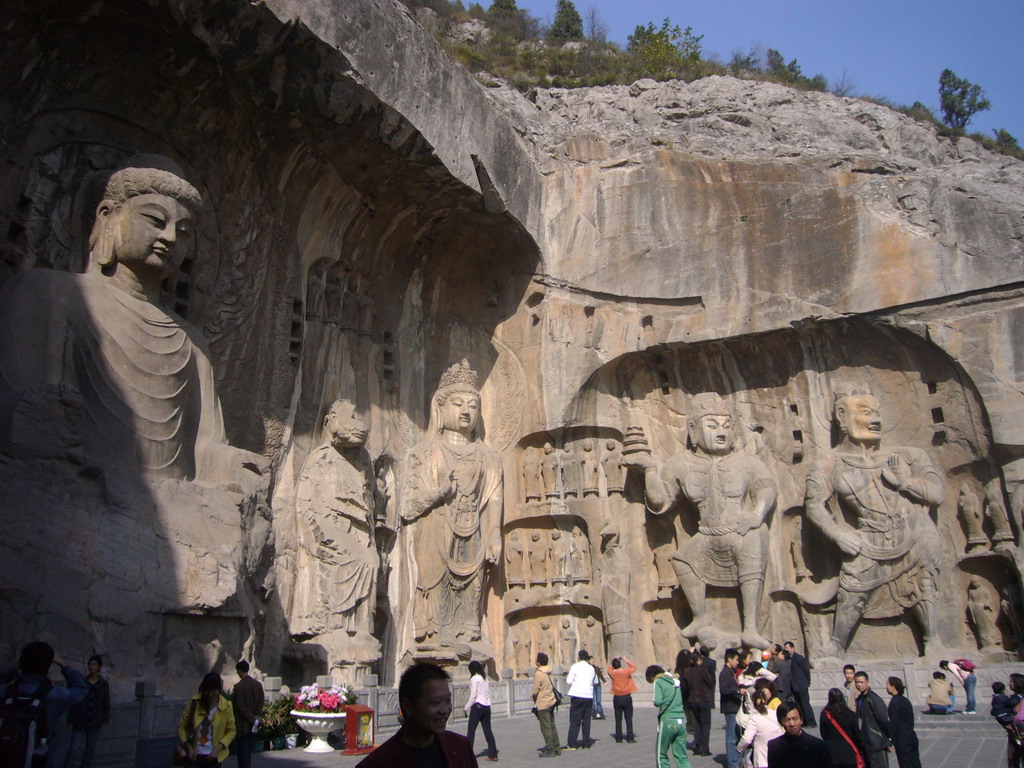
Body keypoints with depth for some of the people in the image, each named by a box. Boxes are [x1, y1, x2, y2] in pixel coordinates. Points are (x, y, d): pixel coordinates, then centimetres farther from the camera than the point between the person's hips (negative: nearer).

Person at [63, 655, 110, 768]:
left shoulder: (104, 684, 2)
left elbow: (106, 704, 3)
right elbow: (73, 703, 1)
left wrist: (106, 720, -3)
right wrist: (70, 721, -2)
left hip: (95, 722, 1)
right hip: (80, 722, -1)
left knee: (90, 750, 6)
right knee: (73, 749, -8)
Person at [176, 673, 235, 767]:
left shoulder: (226, 706, -7)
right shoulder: (194, 702, -6)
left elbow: (231, 730, 0)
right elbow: (181, 726, 0)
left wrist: (218, 748, -13)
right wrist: (188, 747, -12)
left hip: (212, 757, 0)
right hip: (193, 756, 0)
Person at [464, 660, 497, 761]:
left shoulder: (474, 679, -9)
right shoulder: (485, 679, 13)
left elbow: (473, 696, -12)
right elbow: (488, 694, 11)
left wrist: (466, 707, -3)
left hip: (477, 707, -7)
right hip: (487, 706, 7)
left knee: (471, 731, 1)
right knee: (488, 730, 7)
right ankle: (493, 755, 6)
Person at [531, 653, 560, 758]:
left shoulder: (538, 674, -18)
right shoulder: (549, 673, 7)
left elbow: (535, 691, -18)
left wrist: (532, 696, 4)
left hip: (543, 704, -8)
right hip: (551, 701, 8)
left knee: (546, 728, -1)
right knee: (552, 726, 14)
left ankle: (550, 751, 3)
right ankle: (556, 748, 19)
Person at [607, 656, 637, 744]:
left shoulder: (612, 673, -6)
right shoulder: (626, 671, -13)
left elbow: (610, 668, 18)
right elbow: (634, 667, 5)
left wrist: (615, 662, 15)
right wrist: (626, 660, 10)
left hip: (616, 698, 2)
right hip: (626, 697, -2)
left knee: (618, 719, 9)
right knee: (629, 718, 4)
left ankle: (618, 738, 9)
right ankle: (630, 738, 3)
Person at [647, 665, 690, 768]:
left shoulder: (658, 682, -5)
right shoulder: (676, 681, 14)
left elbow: (658, 702, -15)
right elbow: (685, 699, 15)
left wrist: (656, 704, 4)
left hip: (667, 721, -5)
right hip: (681, 721, 5)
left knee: (661, 756, 9)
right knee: (682, 756, 8)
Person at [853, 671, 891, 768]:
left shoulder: (874, 699, -16)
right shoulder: (859, 699, 10)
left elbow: (884, 719, -16)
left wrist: (889, 739, -10)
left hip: (877, 745, -8)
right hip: (865, 744, 8)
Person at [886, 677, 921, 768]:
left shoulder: (894, 702, -16)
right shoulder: (905, 700, 10)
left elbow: (894, 724, -18)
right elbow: (910, 721, 16)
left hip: (902, 741, -8)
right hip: (911, 737, 8)